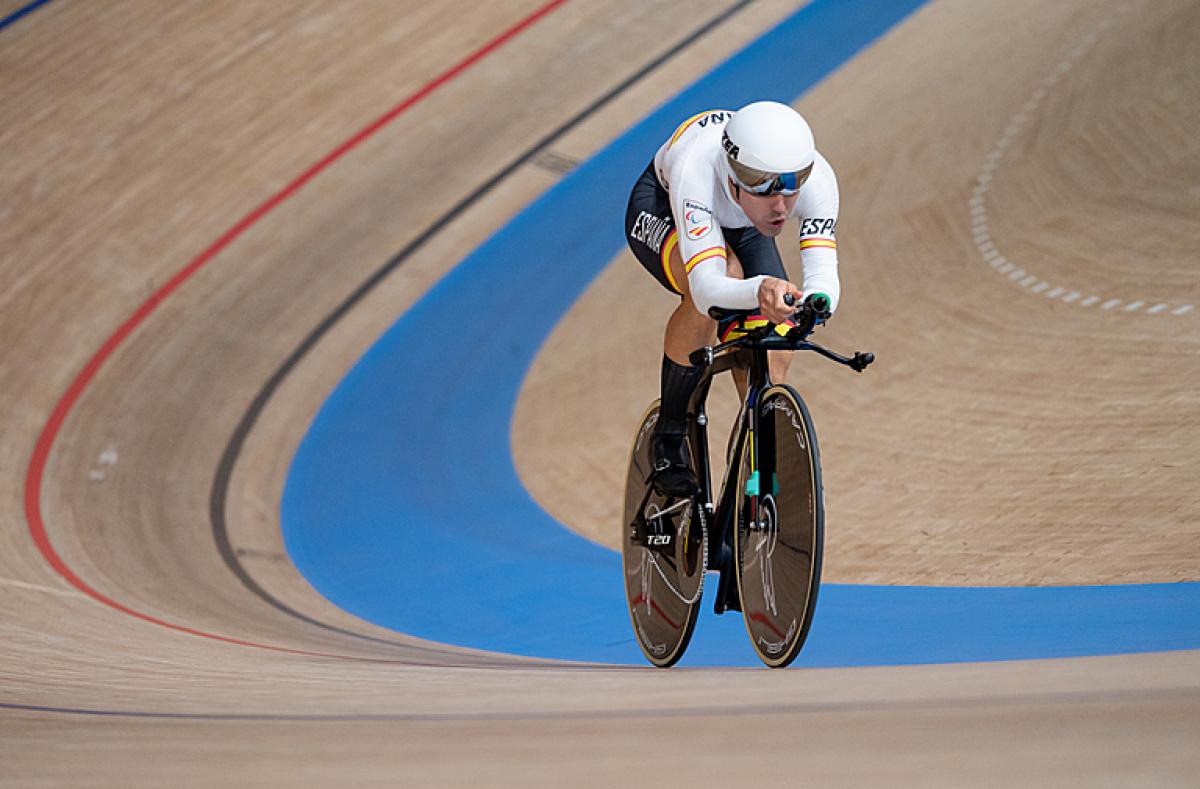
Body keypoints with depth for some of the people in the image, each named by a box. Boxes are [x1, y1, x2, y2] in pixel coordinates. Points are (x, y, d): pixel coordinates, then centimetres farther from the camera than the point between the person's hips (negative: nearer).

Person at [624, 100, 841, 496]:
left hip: (739, 227, 4)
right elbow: (707, 287, -56)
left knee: (773, 357, -15)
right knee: (725, 276, -35)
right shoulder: (697, 169, -46)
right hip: (661, 211, -4)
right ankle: (670, 441, -18)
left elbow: (823, 272, -45)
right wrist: (760, 290, -77)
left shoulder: (816, 176, -37)